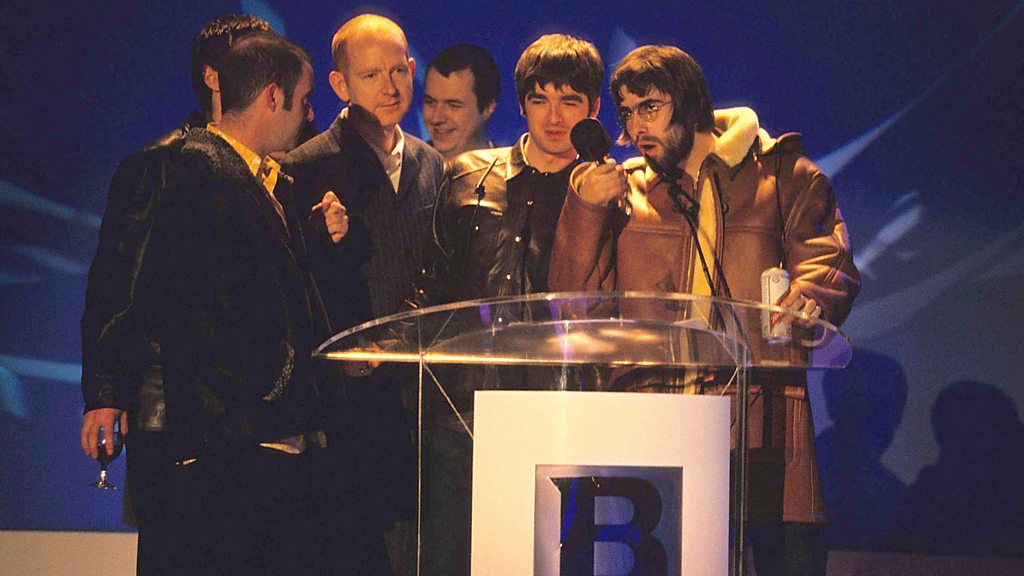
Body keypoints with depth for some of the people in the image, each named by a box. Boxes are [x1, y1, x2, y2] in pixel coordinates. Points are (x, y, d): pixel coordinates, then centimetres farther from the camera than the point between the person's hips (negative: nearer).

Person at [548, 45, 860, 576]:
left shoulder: (782, 175, 13)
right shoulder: (623, 190, 19)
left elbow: (828, 263, 2)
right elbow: (577, 299, 13)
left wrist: (805, 301, -21)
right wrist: (586, 209, 1)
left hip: (762, 412, -2)